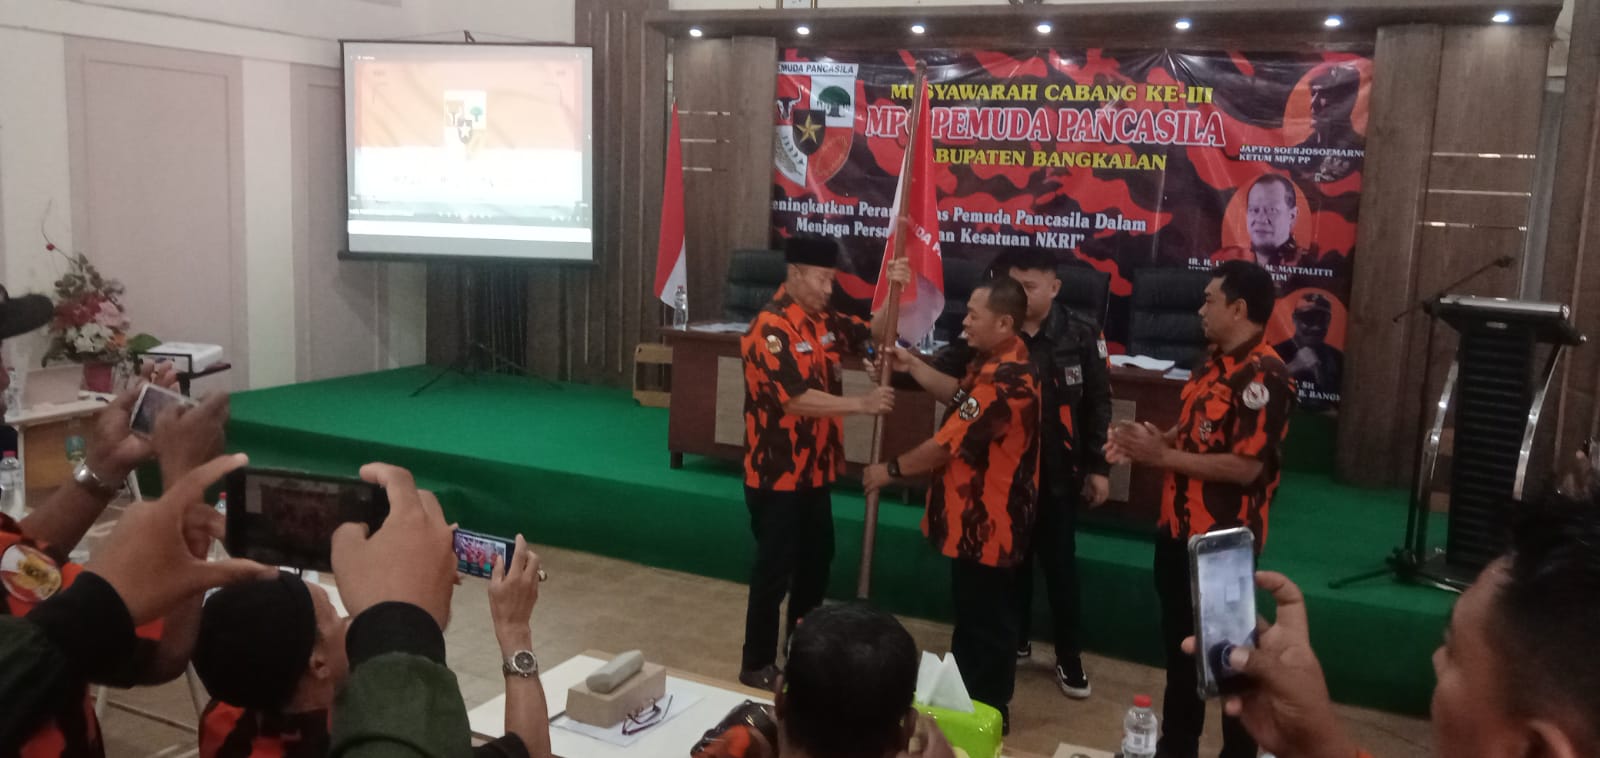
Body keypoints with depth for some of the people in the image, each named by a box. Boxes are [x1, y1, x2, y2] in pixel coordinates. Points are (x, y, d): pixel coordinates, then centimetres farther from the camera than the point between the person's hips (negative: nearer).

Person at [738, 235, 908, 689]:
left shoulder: (823, 320, 6)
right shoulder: (771, 328, -20)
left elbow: (871, 336, 15)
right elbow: (796, 399, -28)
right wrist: (862, 404, -29)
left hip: (816, 469, 9)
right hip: (777, 474, -9)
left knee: (816, 562, 19)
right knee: (774, 569, 0)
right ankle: (756, 665, 15)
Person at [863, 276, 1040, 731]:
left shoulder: (1004, 380, -29)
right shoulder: (997, 363, 5)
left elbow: (946, 445, -24)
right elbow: (962, 397, 23)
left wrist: (891, 470, -10)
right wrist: (912, 366, 11)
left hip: (988, 521, -11)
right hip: (977, 514, 11)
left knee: (985, 620, 5)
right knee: (973, 612, 22)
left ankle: (987, 710, 20)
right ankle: (967, 695, 37)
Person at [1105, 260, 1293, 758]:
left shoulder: (1264, 377, -20)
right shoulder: (1215, 363, 10)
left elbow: (1245, 466, -25)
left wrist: (1162, 456, -20)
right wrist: (1153, 439, 1)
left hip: (1224, 542, -9)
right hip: (1179, 528, 10)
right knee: (1180, 644, 20)